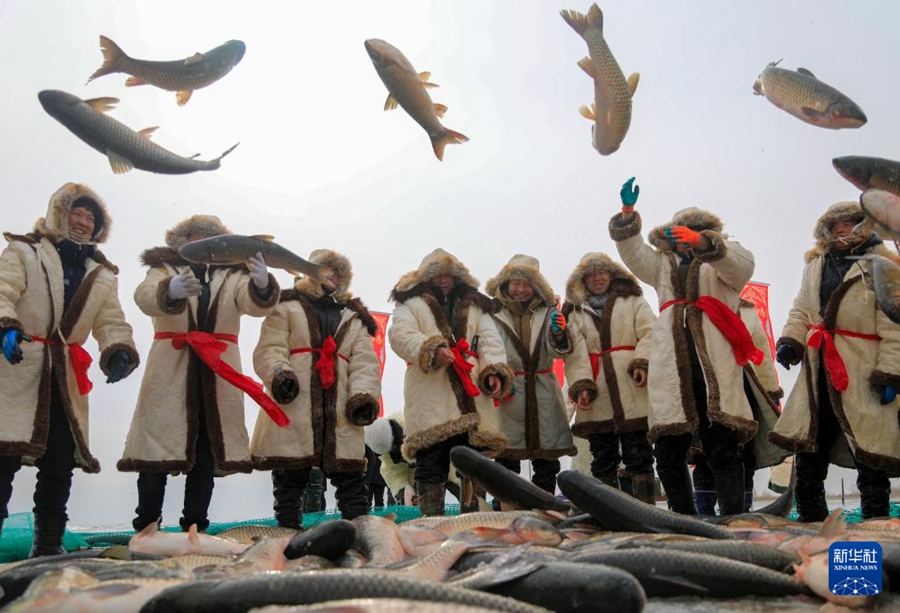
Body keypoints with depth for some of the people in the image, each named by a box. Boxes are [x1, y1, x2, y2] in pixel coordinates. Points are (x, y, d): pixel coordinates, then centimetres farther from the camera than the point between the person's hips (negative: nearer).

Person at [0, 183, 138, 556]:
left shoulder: (103, 274, 17)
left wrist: (119, 352, -11)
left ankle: (48, 546, 16)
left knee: (61, 461, 5)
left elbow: (111, 323, 10)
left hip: (66, 377, 4)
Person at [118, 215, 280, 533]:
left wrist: (263, 284, -33)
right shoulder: (165, 268, 8)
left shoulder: (232, 275, 11)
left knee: (207, 457, 6)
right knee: (157, 454, -3)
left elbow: (256, 303, -8)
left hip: (217, 375, 2)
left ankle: (195, 529, 16)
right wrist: (171, 289, -38)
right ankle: (145, 529, 7)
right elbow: (145, 297, -14)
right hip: (170, 373, -2)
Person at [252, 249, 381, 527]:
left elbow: (365, 361, 10)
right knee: (289, 478, 3)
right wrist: (279, 373, -22)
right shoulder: (287, 307, 12)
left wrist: (364, 395, -8)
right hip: (293, 403, -2)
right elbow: (269, 348, -1)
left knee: (350, 477, 3)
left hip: (340, 409, 3)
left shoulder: (354, 317, 22)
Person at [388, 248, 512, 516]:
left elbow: (490, 342, 11)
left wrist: (494, 371, -8)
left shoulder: (475, 305, 22)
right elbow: (400, 335, -7)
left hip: (472, 396, 4)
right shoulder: (411, 303, 11)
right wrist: (433, 349, -24)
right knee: (431, 462, -4)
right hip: (431, 397, -3)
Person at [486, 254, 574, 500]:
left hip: (543, 392, 3)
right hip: (509, 392, -3)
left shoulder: (547, 312, 8)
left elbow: (556, 352, 0)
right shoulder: (494, 314, 0)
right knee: (507, 458, 1)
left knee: (547, 461, 8)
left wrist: (558, 334, -22)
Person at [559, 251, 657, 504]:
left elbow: (649, 332, 0)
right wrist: (580, 385, -10)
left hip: (631, 390, -2)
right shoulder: (575, 311, 17)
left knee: (638, 453, -2)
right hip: (596, 393, 2)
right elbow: (575, 352, 4)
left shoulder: (633, 300, 15)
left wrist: (643, 362, -17)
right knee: (602, 458, 5)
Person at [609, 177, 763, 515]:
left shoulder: (722, 261, 14)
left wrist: (701, 242, -23)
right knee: (668, 455, 4)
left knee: (723, 451, -5)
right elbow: (633, 252, 12)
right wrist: (628, 212, -3)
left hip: (714, 365, -3)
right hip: (671, 368, 4)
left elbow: (743, 264, -7)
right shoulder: (663, 266, 26)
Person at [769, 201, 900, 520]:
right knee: (809, 453, 11)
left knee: (871, 457, 0)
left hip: (863, 374, -5)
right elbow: (801, 310, 18)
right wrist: (790, 340, 0)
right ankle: (811, 521, 24)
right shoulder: (815, 265, 15)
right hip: (818, 372, 6)